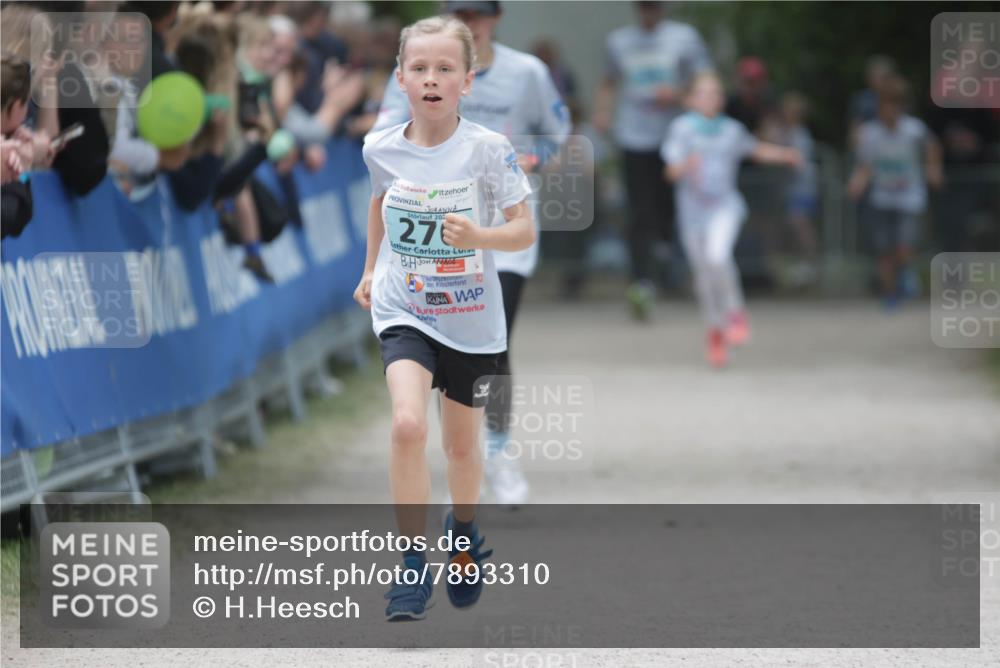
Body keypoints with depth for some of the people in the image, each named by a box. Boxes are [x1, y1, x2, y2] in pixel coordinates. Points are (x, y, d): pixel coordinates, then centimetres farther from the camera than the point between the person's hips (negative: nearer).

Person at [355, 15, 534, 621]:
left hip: (472, 321, 0)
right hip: (404, 313, 0)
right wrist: (372, 269, 24)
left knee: (463, 444, 15)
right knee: (409, 424, -24)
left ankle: (465, 536, 46)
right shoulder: (381, 149, -4)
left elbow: (525, 231, -11)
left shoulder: (488, 150, -13)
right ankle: (413, 567, -15)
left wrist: (477, 236, -30)